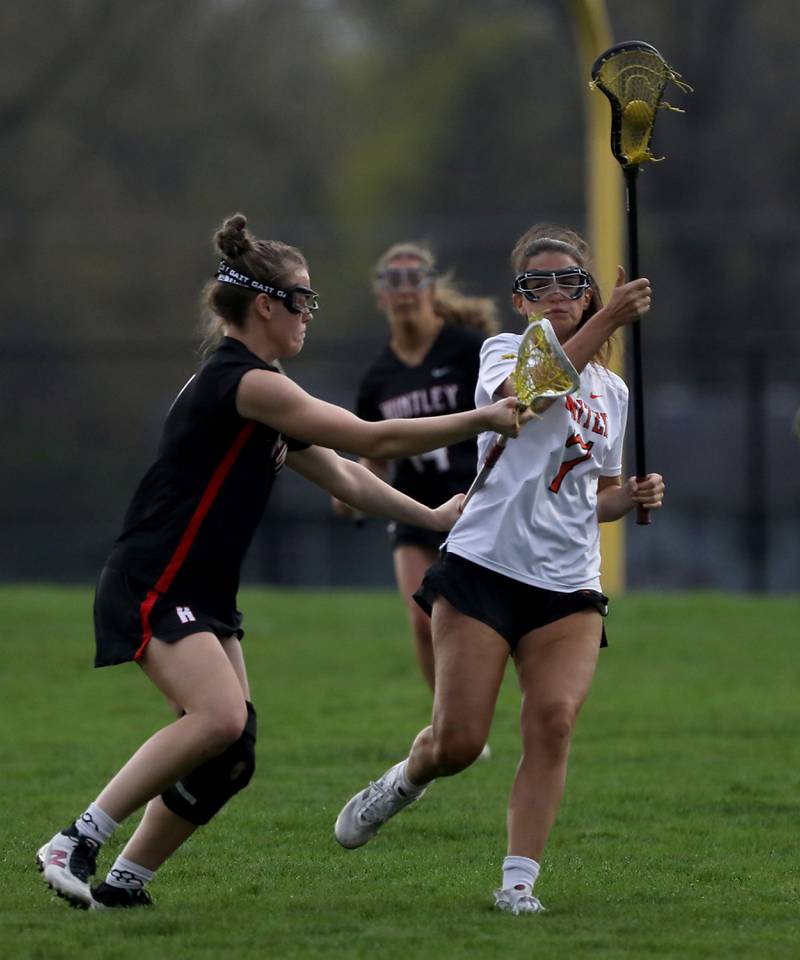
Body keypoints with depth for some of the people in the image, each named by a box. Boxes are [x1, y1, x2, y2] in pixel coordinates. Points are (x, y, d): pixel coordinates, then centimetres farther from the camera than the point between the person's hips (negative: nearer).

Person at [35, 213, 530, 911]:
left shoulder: (257, 391, 16)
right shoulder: (244, 382, -16)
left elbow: (339, 473, 23)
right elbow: (371, 440, -17)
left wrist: (429, 517, 17)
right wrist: (480, 420, -11)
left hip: (203, 599, 10)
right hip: (152, 588, -10)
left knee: (231, 758, 1)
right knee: (220, 718, -27)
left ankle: (123, 884, 7)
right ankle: (75, 844, -21)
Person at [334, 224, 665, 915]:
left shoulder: (611, 390, 18)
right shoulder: (504, 351, 3)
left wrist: (632, 497, 5)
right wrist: (608, 321, -29)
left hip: (569, 586, 4)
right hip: (485, 566, -4)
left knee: (553, 719, -19)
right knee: (459, 741, -8)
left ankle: (519, 880, -14)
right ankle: (404, 782, 27)